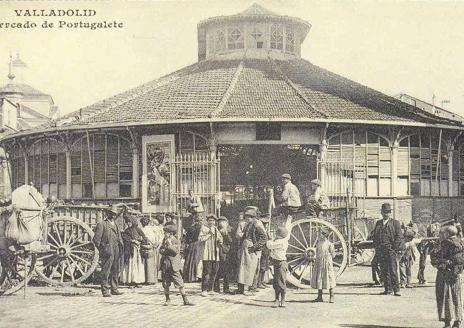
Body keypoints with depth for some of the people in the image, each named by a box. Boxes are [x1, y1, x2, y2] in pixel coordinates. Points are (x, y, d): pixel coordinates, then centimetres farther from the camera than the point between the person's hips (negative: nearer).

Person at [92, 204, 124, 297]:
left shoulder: (116, 226, 23)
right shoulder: (101, 224, 1)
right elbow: (96, 239, -5)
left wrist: (121, 248, 15)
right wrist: (102, 250, -9)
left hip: (117, 252, 7)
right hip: (108, 252, -7)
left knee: (115, 272, 9)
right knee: (106, 272, -8)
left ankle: (114, 289, 16)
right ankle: (105, 291, -6)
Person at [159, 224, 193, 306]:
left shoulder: (176, 241, -5)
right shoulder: (164, 240, 12)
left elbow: (176, 251, -18)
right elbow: (160, 250, 13)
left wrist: (170, 244, -19)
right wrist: (164, 251, -8)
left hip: (173, 266, -5)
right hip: (165, 265, 5)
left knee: (180, 284, -5)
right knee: (165, 284, 7)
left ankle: (185, 300, 0)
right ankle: (167, 300, 18)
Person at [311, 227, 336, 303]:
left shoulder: (329, 243, -7)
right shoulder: (318, 243, 10)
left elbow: (333, 254, -1)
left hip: (327, 263, -6)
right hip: (318, 263, 6)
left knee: (329, 279, -2)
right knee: (318, 279, 5)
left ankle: (331, 297, 5)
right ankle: (319, 297, 10)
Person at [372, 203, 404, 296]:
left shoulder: (395, 223, 5)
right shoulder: (378, 223, 18)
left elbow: (399, 237, -1)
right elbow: (375, 237, 20)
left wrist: (396, 249, -10)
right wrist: (376, 248, 8)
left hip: (391, 250, -4)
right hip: (381, 251, 4)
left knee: (393, 271, -9)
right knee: (384, 271, 5)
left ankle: (396, 289, -7)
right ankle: (388, 289, 11)